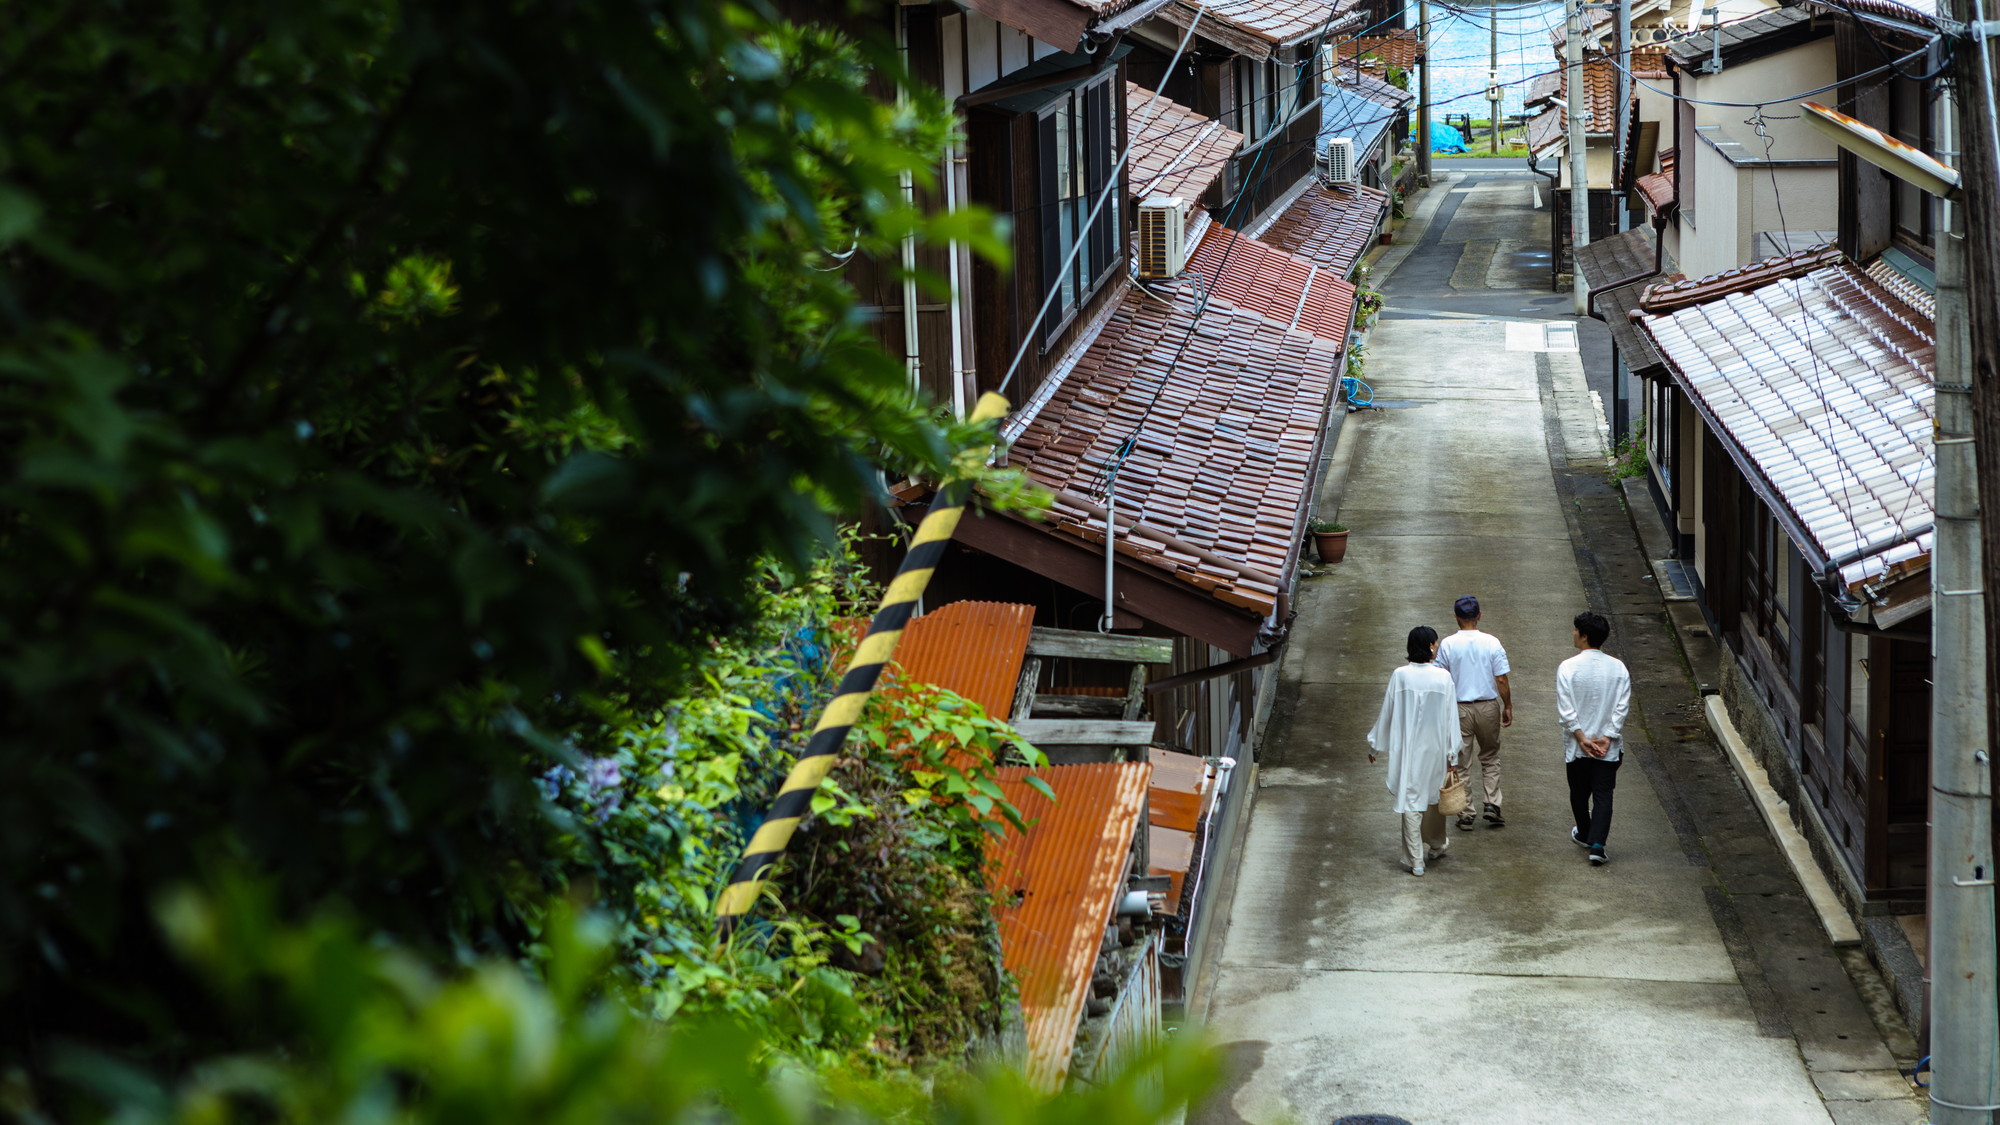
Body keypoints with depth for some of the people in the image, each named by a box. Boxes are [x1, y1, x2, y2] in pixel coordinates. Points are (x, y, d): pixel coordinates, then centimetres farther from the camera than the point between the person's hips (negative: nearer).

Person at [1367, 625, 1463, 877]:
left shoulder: (1399, 676, -10)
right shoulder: (1443, 677, -11)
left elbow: (1386, 713, -3)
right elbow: (1450, 717, -6)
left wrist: (1375, 745, 10)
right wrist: (1452, 755, 2)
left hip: (1406, 749, -1)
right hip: (1435, 748, 1)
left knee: (1410, 799, 4)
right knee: (1434, 796, 22)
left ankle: (1416, 861, 4)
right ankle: (1436, 846, 40)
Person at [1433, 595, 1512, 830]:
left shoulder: (1448, 645, -9)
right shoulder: (1492, 643, -9)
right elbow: (1501, 680, -6)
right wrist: (1507, 707, 7)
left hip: (1458, 709, -1)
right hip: (1488, 707, 1)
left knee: (1461, 762, 8)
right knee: (1490, 758, 18)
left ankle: (1466, 814, 10)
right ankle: (1492, 804, 8)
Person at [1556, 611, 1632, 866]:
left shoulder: (1567, 668, -13)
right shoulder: (1618, 668, -5)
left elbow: (1566, 710, -15)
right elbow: (1622, 706, -7)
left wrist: (1582, 738, -10)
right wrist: (1607, 737, -7)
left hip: (1577, 746, -1)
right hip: (1609, 747, 1)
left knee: (1579, 792, 18)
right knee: (1603, 794, 4)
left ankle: (1584, 835, 37)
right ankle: (1597, 844, -9)